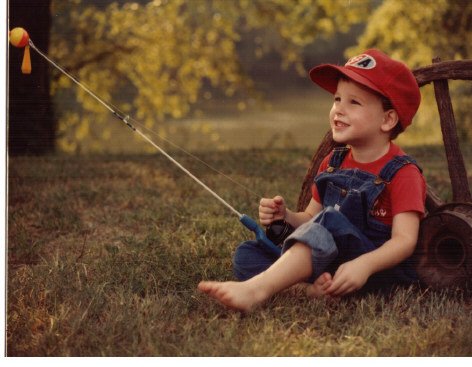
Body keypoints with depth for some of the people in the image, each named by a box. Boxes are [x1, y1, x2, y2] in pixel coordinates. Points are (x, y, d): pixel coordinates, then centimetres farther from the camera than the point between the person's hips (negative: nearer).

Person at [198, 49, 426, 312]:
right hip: (329, 264, 7)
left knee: (329, 222, -35)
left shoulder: (402, 172, -7)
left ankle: (256, 290, -47)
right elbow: (310, 219, 19)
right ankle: (315, 286, -33)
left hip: (382, 268, -7)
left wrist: (364, 265, -36)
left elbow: (405, 240, -17)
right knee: (248, 254, -8)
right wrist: (285, 217, -5)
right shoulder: (333, 163, 15)